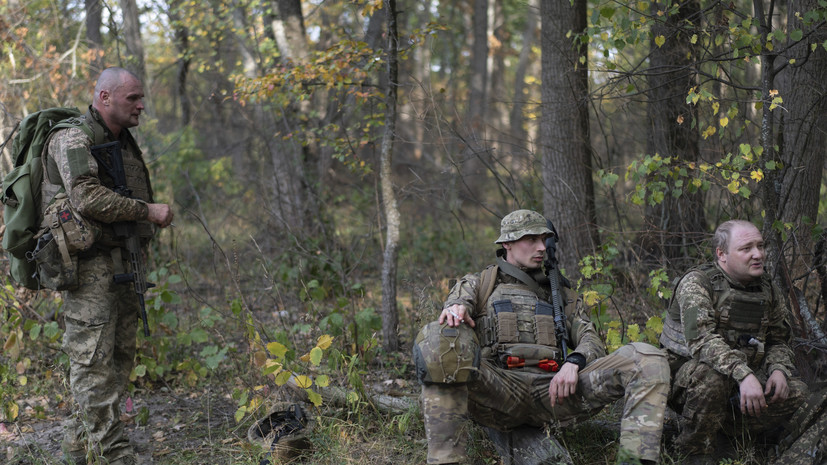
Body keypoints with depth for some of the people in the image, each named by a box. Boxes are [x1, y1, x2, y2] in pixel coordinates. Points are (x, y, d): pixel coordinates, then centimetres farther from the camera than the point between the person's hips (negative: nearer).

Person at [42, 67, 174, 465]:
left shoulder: (124, 143, 18)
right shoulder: (73, 139, -10)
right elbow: (88, 198, -23)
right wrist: (148, 211, -17)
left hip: (125, 264, 9)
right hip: (91, 265, -9)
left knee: (119, 357, 10)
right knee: (93, 360, -8)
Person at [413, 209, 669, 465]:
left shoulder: (561, 295, 31)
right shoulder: (477, 284, 26)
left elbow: (592, 341, 18)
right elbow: (461, 300, 3)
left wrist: (574, 362, -8)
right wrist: (456, 307, -25)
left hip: (552, 390, 2)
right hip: (497, 390, -2)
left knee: (649, 359, -16)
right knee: (438, 338, -34)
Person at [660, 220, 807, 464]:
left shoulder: (767, 290, 6)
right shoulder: (696, 283, -15)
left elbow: (779, 341, 15)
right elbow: (701, 338, -30)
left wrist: (779, 370, -9)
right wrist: (743, 374, -43)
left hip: (742, 380, 6)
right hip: (686, 377, -6)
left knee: (795, 392, -12)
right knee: (711, 374, -39)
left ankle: (727, 422, 3)